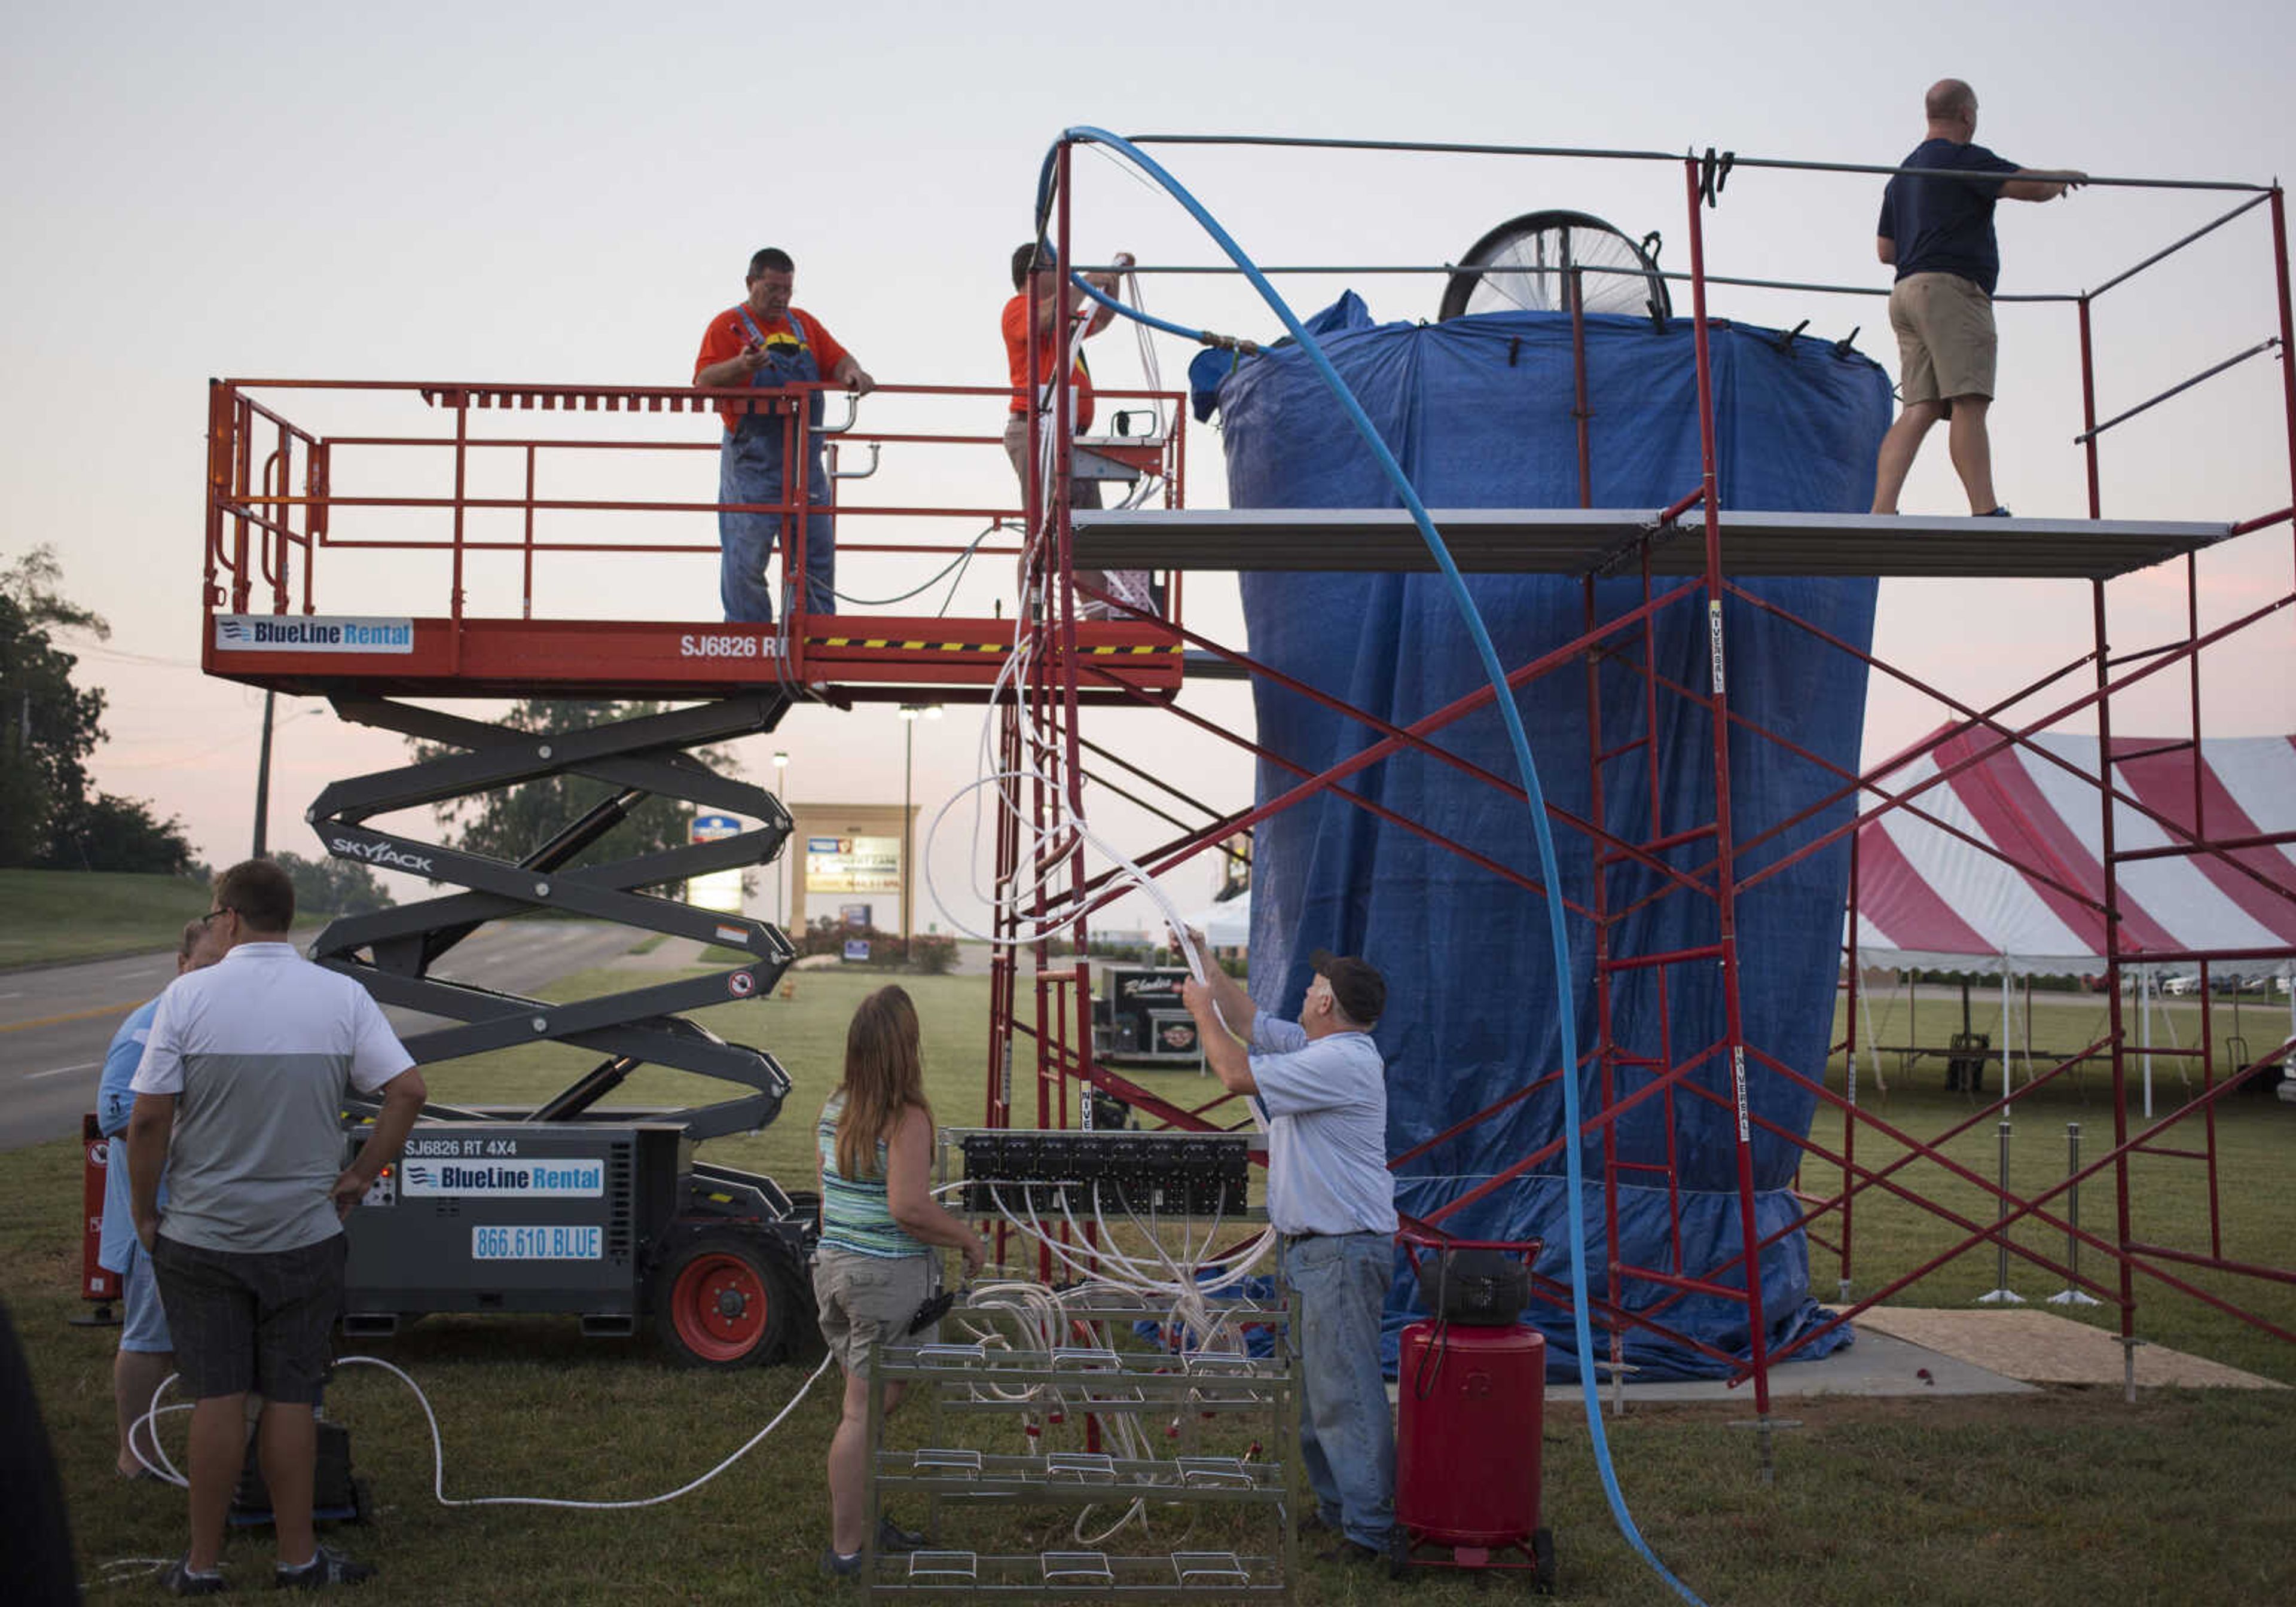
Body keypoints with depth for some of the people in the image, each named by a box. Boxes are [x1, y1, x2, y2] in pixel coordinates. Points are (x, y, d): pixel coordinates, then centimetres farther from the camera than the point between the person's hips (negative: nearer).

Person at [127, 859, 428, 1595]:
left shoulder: (188, 995, -8)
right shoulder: (343, 997, -3)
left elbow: (150, 1117, -10)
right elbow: (408, 1091, -9)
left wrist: (145, 1211, 3)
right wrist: (359, 1176, 1)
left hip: (201, 1236, -1)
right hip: (304, 1237, 1)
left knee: (216, 1401, 6)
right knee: (290, 1399, 9)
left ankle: (203, 1563, 16)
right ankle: (298, 1557, 16)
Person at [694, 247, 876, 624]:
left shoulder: (804, 324, 17)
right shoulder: (728, 325, 0)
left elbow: (837, 359, 13)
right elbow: (704, 380, -11)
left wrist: (852, 373, -10)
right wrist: (740, 365, -30)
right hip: (752, 461, -5)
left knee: (817, 549, 8)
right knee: (747, 553, -4)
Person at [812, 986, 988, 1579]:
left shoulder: (834, 1110, 6)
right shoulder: (906, 1118, -18)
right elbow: (908, 1206, -26)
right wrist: (969, 1239, -13)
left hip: (834, 1266, 8)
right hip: (890, 1278, -8)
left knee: (871, 1403, 20)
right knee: (866, 1413, 1)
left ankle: (864, 1521, 31)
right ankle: (847, 1549, 9)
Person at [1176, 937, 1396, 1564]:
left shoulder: (1342, 1061, -18)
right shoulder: (1319, 1050, 14)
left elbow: (1237, 1074, -18)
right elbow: (1250, 1021, 27)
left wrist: (1203, 1011, -4)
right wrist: (1207, 963, 27)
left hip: (1343, 1248, -11)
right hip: (1314, 1248, 11)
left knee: (1344, 1391, -10)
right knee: (1319, 1388, 17)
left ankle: (1368, 1529, -7)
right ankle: (1336, 1508, 27)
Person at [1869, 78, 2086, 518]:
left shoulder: (1903, 174, 26)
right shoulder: (1964, 159, -2)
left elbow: (1885, 250, 26)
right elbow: (2034, 187, -11)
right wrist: (2067, 178, 9)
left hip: (1907, 292, 9)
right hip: (1951, 288, -9)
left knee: (1922, 408, -1)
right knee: (1968, 402, -15)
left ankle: (1881, 513, -13)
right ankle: (1986, 512, -23)